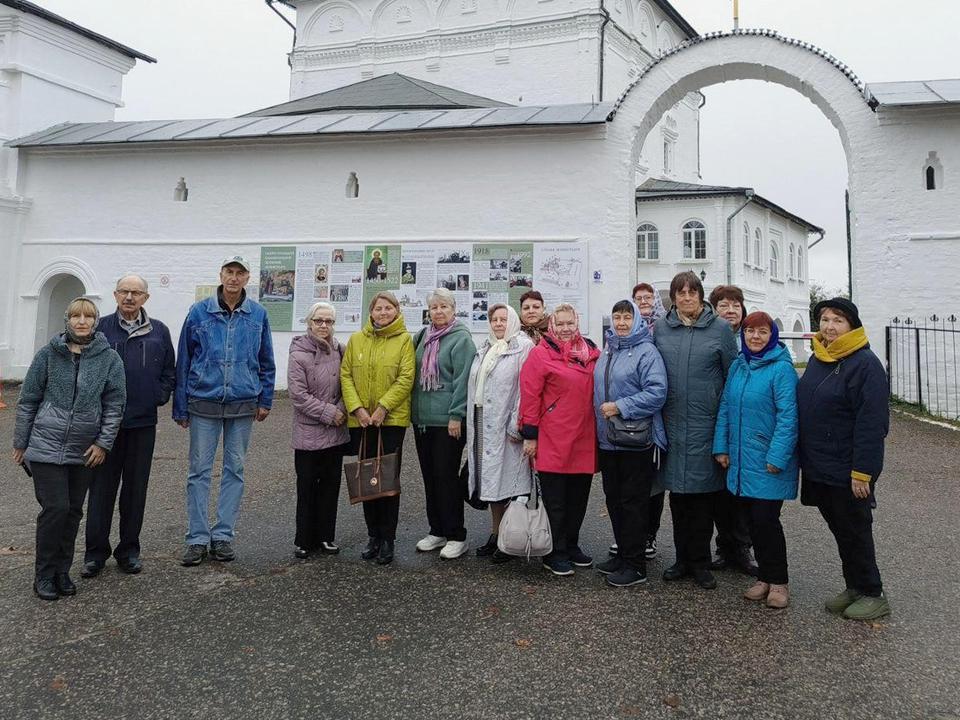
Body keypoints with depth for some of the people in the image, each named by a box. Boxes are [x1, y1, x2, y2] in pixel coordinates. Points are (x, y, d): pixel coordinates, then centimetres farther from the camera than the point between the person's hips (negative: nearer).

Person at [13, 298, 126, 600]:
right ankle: (44, 574, 9)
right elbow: (28, 400, 5)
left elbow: (115, 404, 2)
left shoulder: (109, 358, -1)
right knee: (55, 508, -6)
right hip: (47, 447, -1)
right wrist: (20, 443, 7)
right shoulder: (49, 354, -1)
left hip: (85, 452, 2)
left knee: (73, 511, 8)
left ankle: (62, 571, 23)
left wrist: (103, 442, -4)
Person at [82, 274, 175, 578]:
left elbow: (169, 372, 13)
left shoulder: (159, 331, 7)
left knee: (136, 488, 8)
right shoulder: (101, 328, 2)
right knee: (102, 487, 3)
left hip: (143, 422, 2)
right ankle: (96, 553, 14)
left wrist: (159, 396, 0)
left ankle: (129, 550, 20)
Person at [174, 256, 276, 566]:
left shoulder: (258, 315, 3)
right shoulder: (199, 312, 0)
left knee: (235, 470, 8)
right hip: (204, 403, -1)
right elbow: (183, 362, 3)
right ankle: (197, 539, 11)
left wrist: (265, 400, 4)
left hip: (243, 404, 1)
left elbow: (266, 362, 10)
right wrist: (180, 407, 2)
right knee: (199, 470, 2)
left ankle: (223, 536, 18)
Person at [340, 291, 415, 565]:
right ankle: (373, 535, 22)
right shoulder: (356, 339, 8)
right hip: (360, 420, 3)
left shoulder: (404, 340, -2)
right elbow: (346, 375, 4)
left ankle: (387, 539, 12)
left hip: (392, 419, -3)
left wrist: (382, 408, -15)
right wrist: (356, 408, -9)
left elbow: (406, 378, -9)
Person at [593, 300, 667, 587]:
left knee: (633, 502, -1)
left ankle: (635, 565, 9)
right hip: (608, 440, 7)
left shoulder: (646, 352, -10)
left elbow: (657, 392, -20)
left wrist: (620, 407, -21)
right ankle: (623, 554, 28)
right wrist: (602, 411, 10)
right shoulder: (607, 351, 13)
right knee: (614, 499, 14)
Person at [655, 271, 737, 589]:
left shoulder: (720, 329, -1)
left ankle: (700, 562, 18)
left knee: (704, 493, 5)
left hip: (706, 424, -2)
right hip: (673, 423, 3)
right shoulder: (661, 329, 6)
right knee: (678, 492, 11)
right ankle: (683, 558, 24)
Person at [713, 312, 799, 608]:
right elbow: (725, 408, 11)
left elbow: (788, 416, -15)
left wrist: (777, 456, -19)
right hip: (741, 459, 6)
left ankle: (778, 582, 14)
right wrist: (721, 447, 6)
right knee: (752, 520, 12)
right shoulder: (738, 366, 9)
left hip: (768, 461, -6)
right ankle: (764, 578, 26)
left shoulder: (781, 368, -11)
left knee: (765, 520, -3)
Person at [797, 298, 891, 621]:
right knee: (839, 529, 16)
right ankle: (854, 587, 30)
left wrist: (862, 471, -21)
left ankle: (872, 594, 20)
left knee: (854, 531, 4)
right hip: (818, 467, 8)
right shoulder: (817, 359, 10)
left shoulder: (865, 364, -15)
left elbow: (872, 423, -19)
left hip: (847, 472, -8)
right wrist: (806, 457, 15)